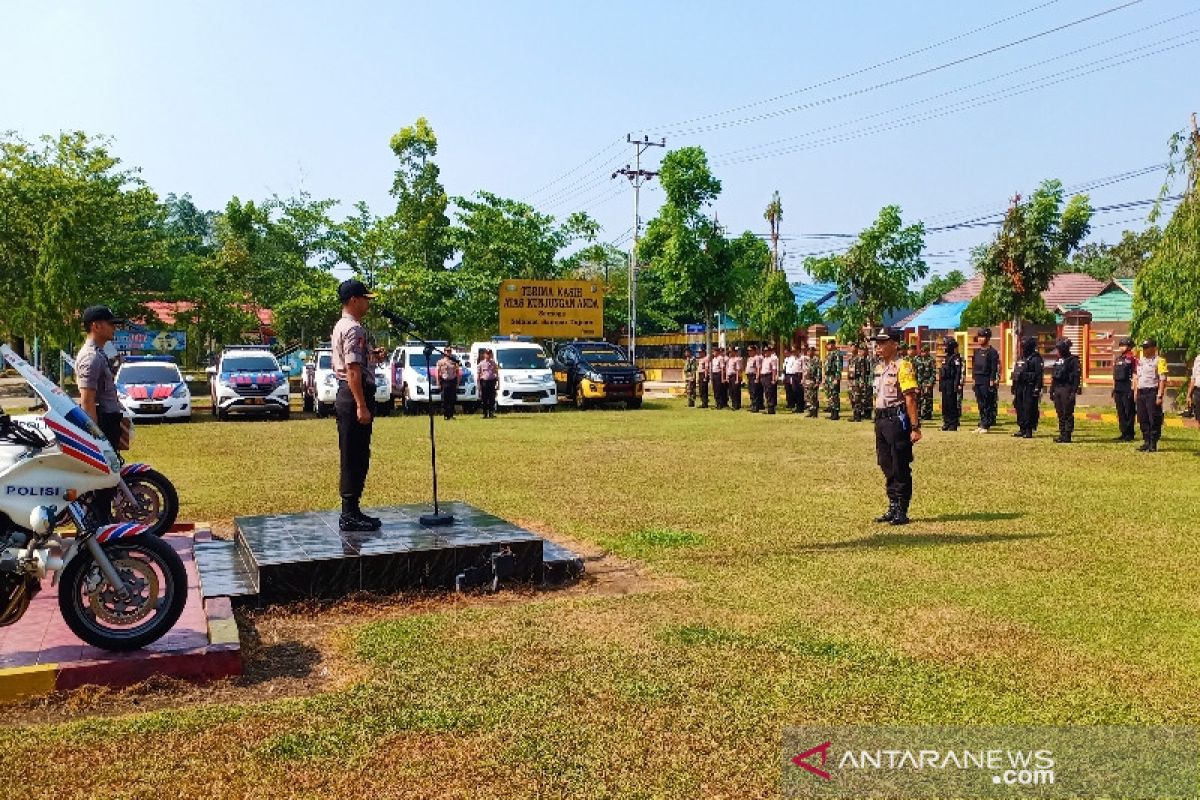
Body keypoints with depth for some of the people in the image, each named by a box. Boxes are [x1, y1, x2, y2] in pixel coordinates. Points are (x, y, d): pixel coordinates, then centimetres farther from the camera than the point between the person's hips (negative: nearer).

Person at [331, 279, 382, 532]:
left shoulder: (340, 327, 18)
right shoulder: (354, 329, -14)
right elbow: (353, 369, -22)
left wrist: (370, 356, 27)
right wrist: (362, 406, -25)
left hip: (345, 394, 11)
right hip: (355, 395, -11)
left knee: (352, 455, 14)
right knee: (355, 456, -7)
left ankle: (350, 511, 19)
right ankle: (350, 514, -3)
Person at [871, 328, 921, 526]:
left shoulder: (902, 366, -12)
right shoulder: (880, 367, 14)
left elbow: (910, 399, -16)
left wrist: (915, 427, -20)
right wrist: (878, 422, 17)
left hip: (897, 420, -9)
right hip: (881, 420, 9)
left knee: (901, 468, -2)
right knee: (887, 467, 14)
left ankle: (902, 512, 5)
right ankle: (893, 508, 23)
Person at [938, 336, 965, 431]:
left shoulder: (956, 358, -10)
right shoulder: (946, 358, 18)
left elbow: (959, 373, -16)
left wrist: (956, 385, -21)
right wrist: (941, 384, 20)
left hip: (951, 384, -9)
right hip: (945, 384, 9)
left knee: (952, 404, -7)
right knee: (945, 404, 11)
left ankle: (953, 424, -4)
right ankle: (947, 422, 18)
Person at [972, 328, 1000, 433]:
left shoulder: (992, 352, -7)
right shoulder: (977, 351, 15)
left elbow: (994, 368, -11)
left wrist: (992, 382, -16)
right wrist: (974, 378, 14)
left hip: (987, 382, -7)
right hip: (978, 381, 7)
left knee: (987, 405, -4)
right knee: (980, 404, 10)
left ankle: (986, 426, -1)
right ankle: (982, 425, 16)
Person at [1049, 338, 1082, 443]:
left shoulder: (1073, 360, -8)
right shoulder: (1058, 360, 17)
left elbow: (1077, 376, -13)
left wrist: (1074, 391, -19)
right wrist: (1052, 391, 18)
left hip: (1067, 389, -8)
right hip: (1058, 389, 8)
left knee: (1068, 414, -6)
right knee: (1060, 413, 10)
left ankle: (1067, 436, -5)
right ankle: (1062, 434, 16)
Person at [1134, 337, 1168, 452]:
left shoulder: (1159, 361, -6)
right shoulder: (1140, 361, 16)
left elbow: (1163, 380, -11)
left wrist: (1159, 395, -17)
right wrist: (1136, 393, 15)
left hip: (1152, 392, -7)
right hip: (1141, 393, 7)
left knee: (1154, 420, -4)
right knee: (1143, 420, 9)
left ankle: (1153, 444, 1)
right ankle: (1146, 442, 17)